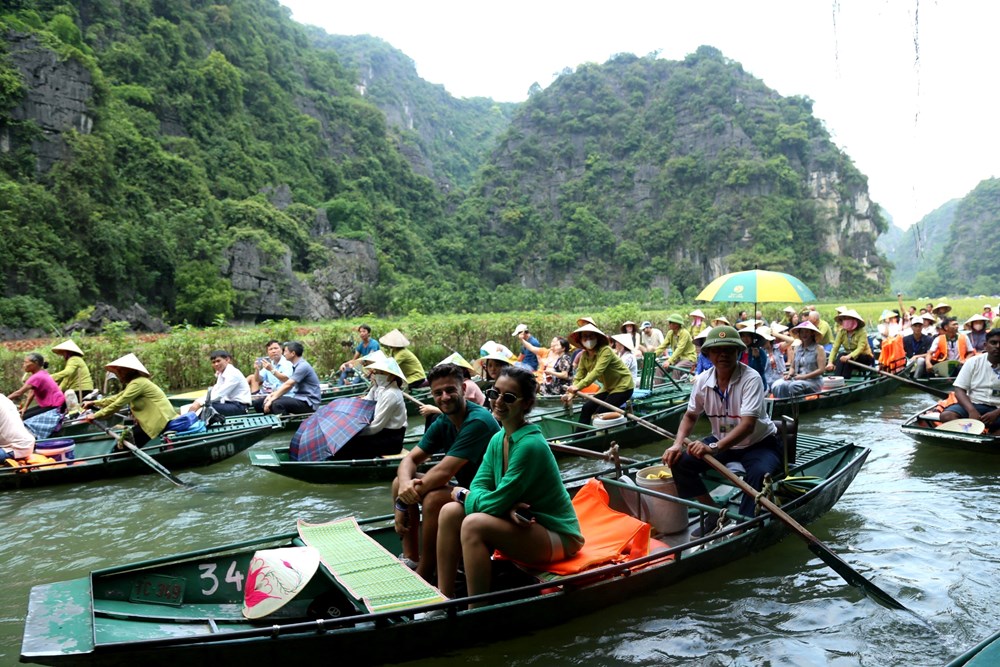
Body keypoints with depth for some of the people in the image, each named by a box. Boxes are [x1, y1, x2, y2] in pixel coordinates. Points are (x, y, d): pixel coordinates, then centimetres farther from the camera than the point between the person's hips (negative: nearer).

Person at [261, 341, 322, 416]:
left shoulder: (303, 366, -16)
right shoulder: (296, 366, 15)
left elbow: (287, 385, -19)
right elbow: (287, 385, 17)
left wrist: (272, 399, -14)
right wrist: (273, 394, 4)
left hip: (309, 403, -10)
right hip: (300, 398, 10)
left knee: (277, 404, -29)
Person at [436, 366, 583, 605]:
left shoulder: (530, 445, -25)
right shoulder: (498, 439, 2)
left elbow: (495, 503, -24)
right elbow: (478, 487, -1)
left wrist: (463, 494, -5)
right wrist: (506, 507, -21)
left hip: (557, 537, -8)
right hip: (523, 521, 8)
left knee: (473, 524, -28)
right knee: (450, 512, -8)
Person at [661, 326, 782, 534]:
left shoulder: (751, 378, -24)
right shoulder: (703, 381, -8)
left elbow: (747, 425, -34)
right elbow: (690, 416, 6)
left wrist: (714, 448, -47)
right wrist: (677, 444, -13)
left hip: (758, 443, -5)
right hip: (722, 441, 5)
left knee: (760, 473, -36)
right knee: (680, 462, -13)